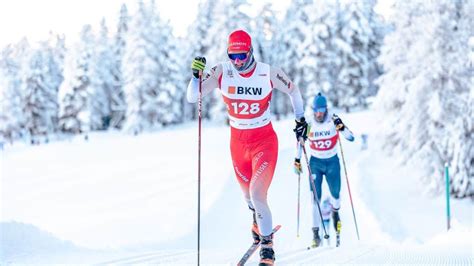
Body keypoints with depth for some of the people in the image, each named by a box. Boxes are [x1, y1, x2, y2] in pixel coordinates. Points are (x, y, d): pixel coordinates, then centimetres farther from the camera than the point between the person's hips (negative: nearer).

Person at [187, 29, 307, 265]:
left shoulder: (268, 73, -14)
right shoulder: (222, 73, -11)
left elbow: (293, 91, 5)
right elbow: (192, 98, -15)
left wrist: (300, 118, 4)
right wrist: (196, 75, -30)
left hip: (264, 141, -3)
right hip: (238, 142, 3)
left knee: (257, 194, -18)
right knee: (249, 194, 20)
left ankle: (267, 245, -1)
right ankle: (258, 221, 54)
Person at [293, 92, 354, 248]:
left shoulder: (334, 121, -11)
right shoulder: (308, 125, -8)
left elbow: (351, 138, -15)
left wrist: (341, 127, -31)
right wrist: (297, 160, 6)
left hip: (332, 162, 0)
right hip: (315, 163, 0)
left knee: (335, 195, 9)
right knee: (315, 198, -12)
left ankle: (335, 212, 47)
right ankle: (316, 234, -14)